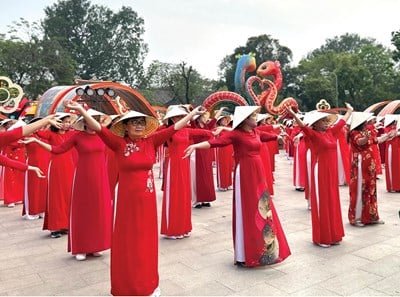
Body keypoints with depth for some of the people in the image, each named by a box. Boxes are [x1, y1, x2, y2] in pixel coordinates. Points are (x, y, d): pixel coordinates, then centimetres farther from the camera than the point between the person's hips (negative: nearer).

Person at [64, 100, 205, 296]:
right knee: (126, 243, 8)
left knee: (147, 241, 14)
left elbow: (175, 127, 1)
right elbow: (98, 128, -19)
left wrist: (193, 113, 4)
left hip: (147, 199, 2)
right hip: (126, 199, -2)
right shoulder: (119, 143, -7)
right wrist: (80, 110, -33)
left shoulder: (151, 141, -1)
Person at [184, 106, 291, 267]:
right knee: (246, 212, -1)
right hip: (244, 175, -8)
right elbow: (216, 142, -27)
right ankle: (245, 254, 11)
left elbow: (270, 136, 31)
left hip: (258, 174, 8)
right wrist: (196, 146, -43)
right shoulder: (236, 134, -13)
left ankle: (260, 249, 30)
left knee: (261, 210, 14)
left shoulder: (256, 132, 10)